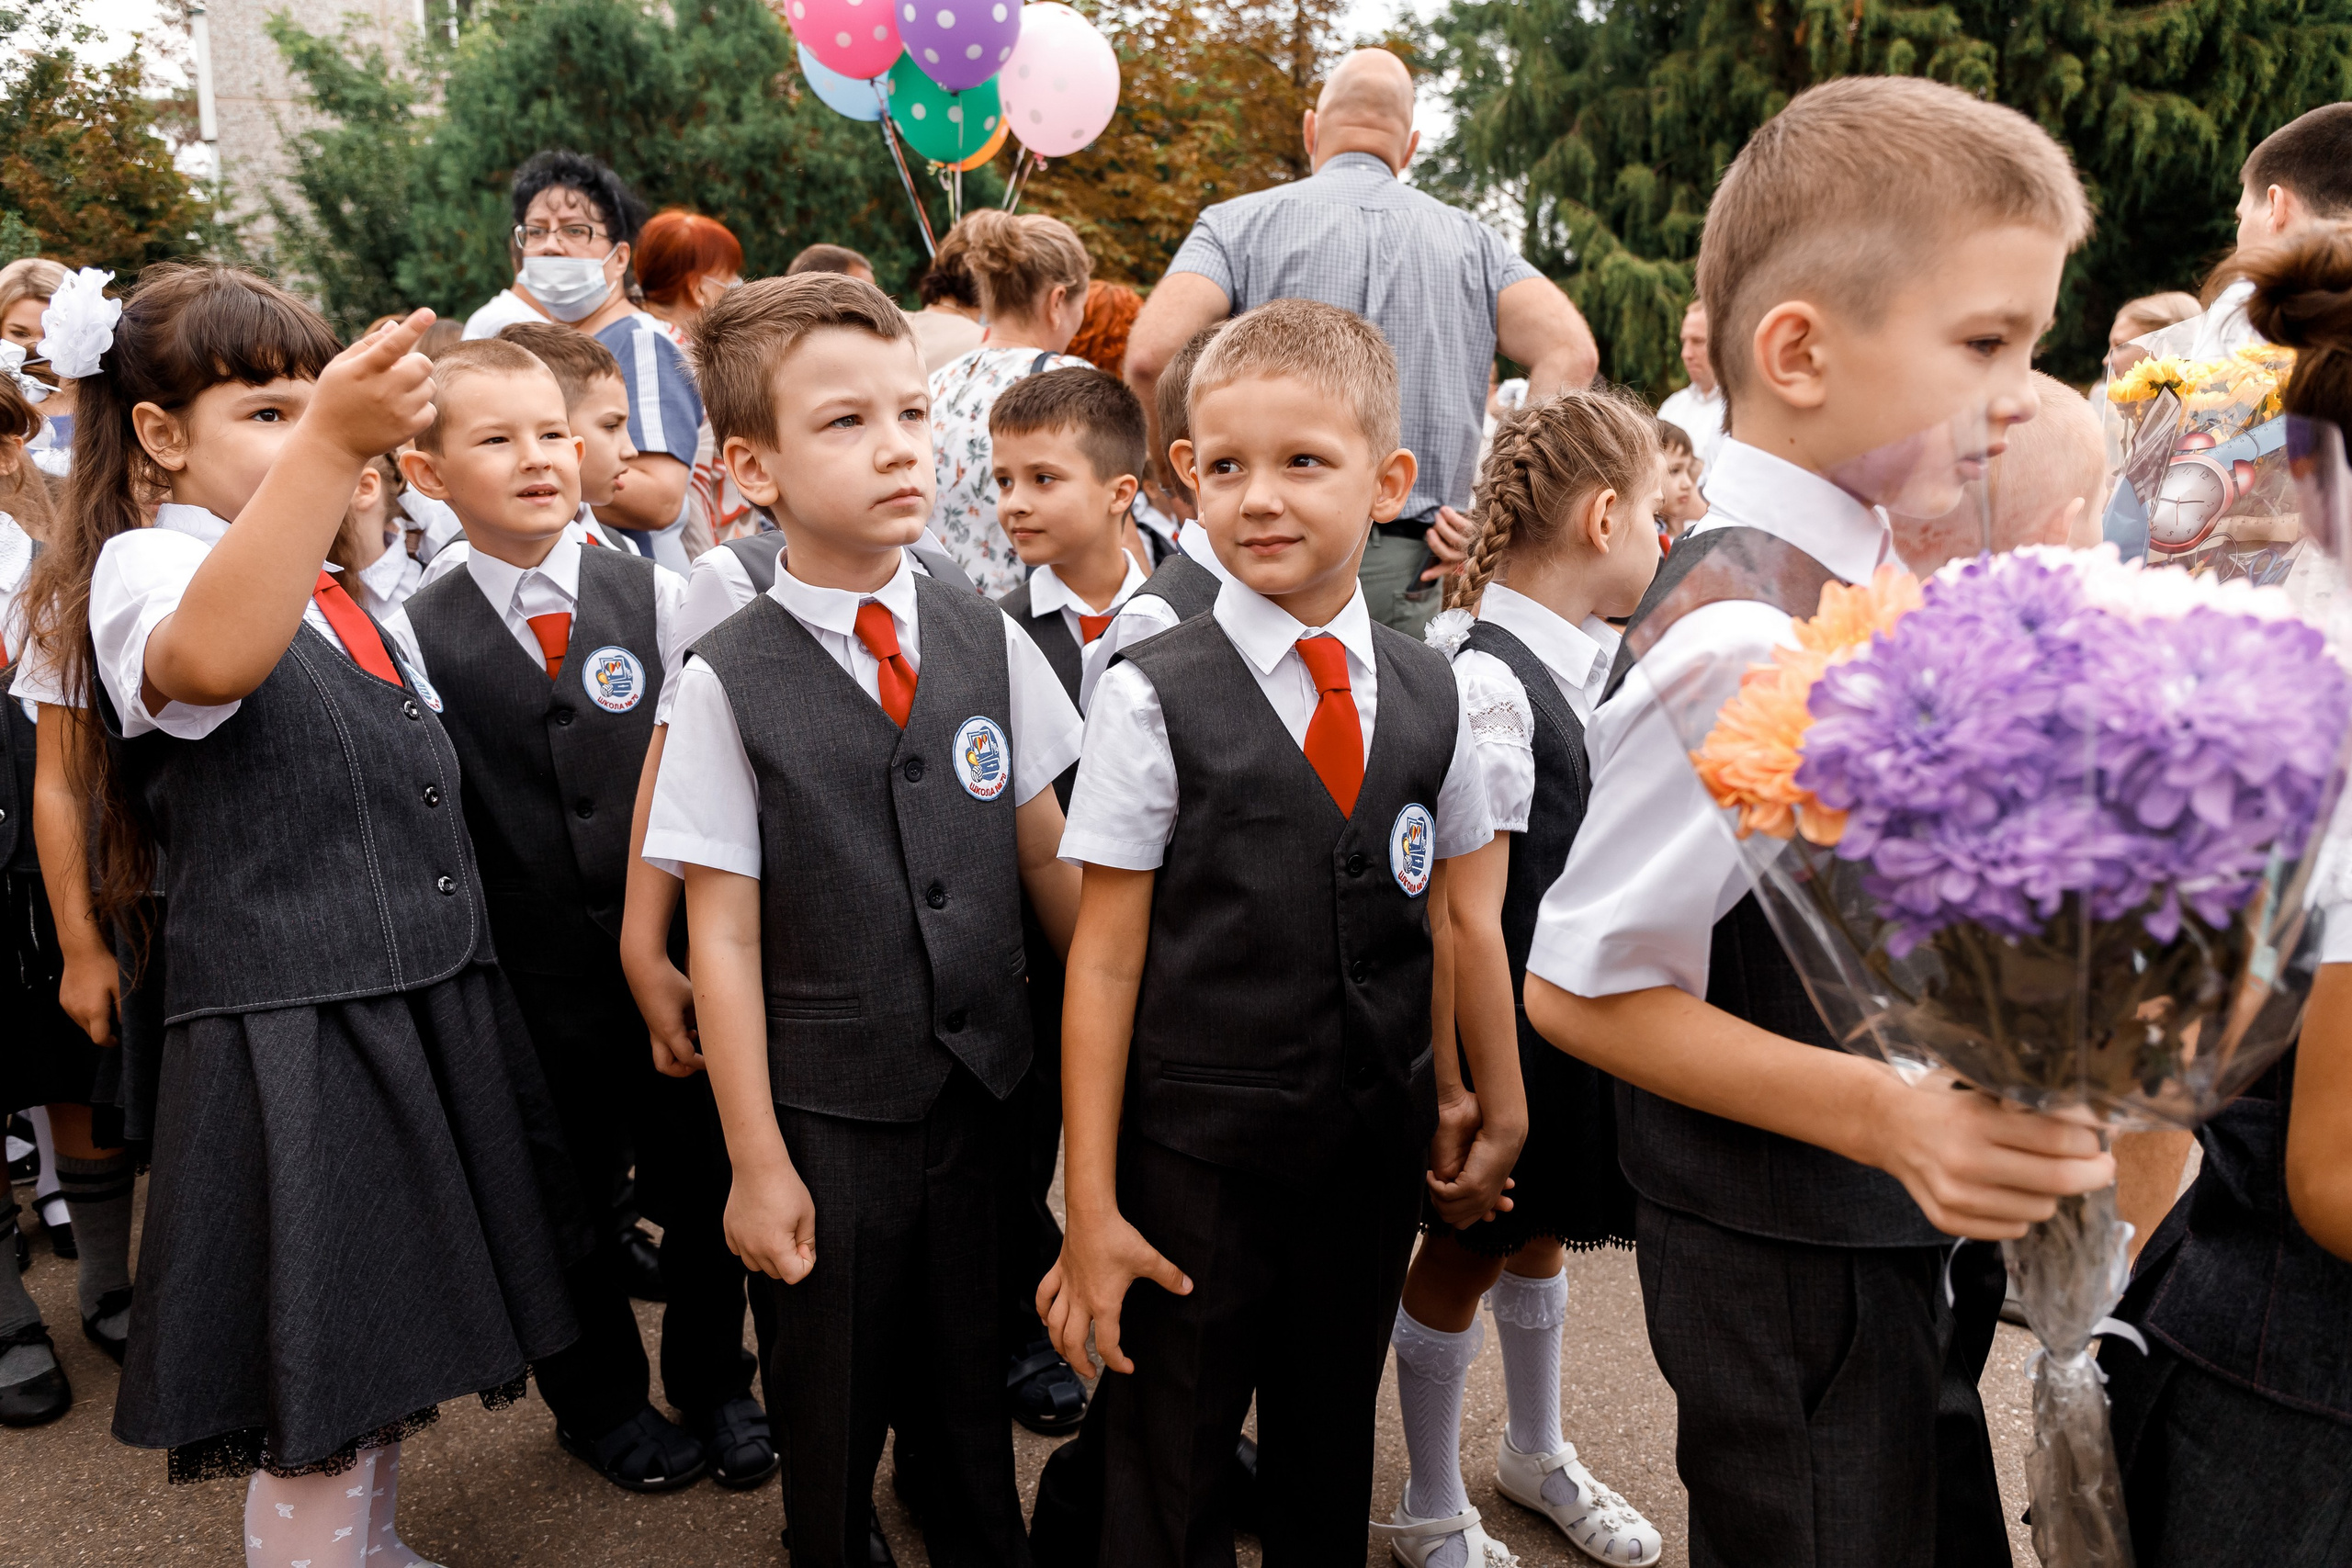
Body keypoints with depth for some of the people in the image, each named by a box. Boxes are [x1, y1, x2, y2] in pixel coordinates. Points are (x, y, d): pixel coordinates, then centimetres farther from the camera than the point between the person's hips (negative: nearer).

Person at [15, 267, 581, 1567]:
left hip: (430, 1011, 8)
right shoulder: (147, 566, -11)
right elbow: (207, 659, -37)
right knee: (315, 1410, 2)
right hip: (289, 1039, -7)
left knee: (383, 1353, 20)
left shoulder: (360, 601, 14)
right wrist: (329, 444, -46)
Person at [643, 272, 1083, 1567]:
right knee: (834, 1399, 15)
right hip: (828, 1108, -3)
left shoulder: (988, 642, -1)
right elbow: (723, 934, -9)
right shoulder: (730, 681, -11)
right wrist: (757, 1160, -8)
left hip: (984, 1084, 3)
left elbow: (1048, 857, 6)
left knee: (971, 1389, 18)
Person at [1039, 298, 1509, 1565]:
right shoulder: (1151, 701, -12)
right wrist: (1092, 1208, -10)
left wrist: (1503, 1116, 14)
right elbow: (1105, 960, -10)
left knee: (1330, 1461, 21)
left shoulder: (1426, 694, 0)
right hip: (1196, 1159, -3)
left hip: (1376, 1152, 4)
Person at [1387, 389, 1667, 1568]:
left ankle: (1539, 1455, 49)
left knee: (1540, 1227, 25)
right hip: (1508, 1023, -9)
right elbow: (1469, 919, -25)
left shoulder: (1590, 661, 2)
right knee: (1464, 1250, 10)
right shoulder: (1484, 684, -26)